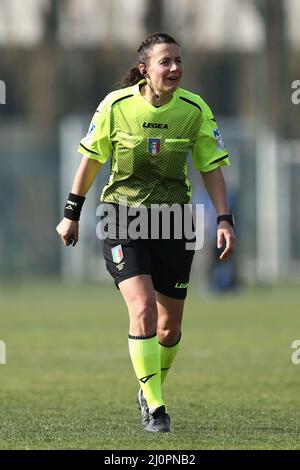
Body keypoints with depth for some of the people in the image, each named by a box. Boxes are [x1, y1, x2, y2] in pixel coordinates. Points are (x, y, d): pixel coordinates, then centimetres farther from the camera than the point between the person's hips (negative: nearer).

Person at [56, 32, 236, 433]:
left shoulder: (195, 110, -6)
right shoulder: (116, 105, -9)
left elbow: (212, 168, 1)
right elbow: (91, 160, 4)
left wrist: (224, 220, -10)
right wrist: (71, 214, 9)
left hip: (174, 220, 2)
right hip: (123, 217, -2)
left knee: (170, 324, 7)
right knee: (143, 309, -19)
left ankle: (150, 391, 34)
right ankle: (154, 409, -12)